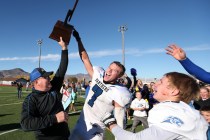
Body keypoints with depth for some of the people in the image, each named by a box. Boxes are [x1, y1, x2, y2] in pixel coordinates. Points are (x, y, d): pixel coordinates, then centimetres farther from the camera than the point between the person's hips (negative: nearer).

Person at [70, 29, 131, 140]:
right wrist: (78, 39, -2)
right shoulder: (98, 75, -6)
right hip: (82, 122, 6)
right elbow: (85, 58, -2)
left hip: (94, 130, -6)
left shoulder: (119, 92, -21)